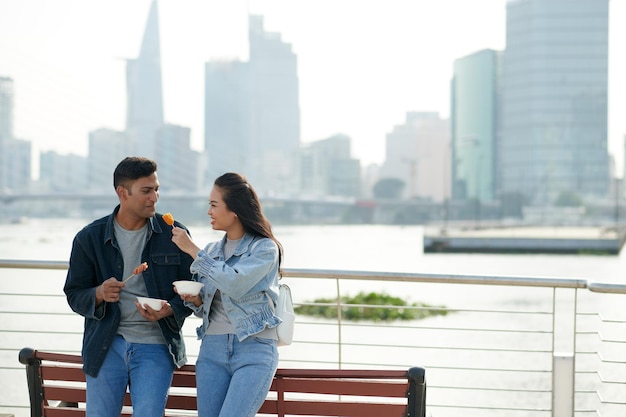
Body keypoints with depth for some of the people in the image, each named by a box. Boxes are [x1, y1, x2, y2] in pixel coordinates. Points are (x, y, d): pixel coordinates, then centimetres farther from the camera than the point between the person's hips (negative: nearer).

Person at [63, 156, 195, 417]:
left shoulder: (174, 234, 0)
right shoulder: (89, 238, 2)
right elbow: (74, 294, 6)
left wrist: (169, 310, -16)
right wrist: (99, 294, -16)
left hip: (155, 347, -1)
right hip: (106, 344, 1)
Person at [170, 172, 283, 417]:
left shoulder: (264, 248, -3)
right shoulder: (212, 250, 13)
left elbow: (235, 284, -20)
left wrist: (192, 250, -13)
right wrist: (195, 301, -4)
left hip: (254, 350, -6)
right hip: (212, 348, 6)